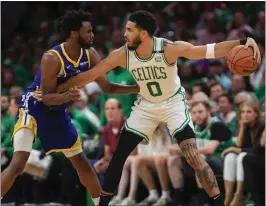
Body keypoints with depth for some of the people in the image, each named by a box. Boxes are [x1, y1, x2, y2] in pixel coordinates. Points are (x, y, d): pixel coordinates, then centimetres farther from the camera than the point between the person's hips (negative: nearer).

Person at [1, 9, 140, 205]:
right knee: (18, 164, -22)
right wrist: (67, 96, -44)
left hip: (58, 113, 7)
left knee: (82, 163, 13)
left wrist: (139, 88, -6)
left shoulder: (90, 56, -6)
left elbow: (108, 87, 2)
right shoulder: (52, 58, -27)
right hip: (34, 108, -7)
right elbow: (47, 97, -25)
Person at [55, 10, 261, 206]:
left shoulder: (169, 48, -30)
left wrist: (243, 42, -47)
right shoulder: (122, 55, -19)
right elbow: (91, 74, -10)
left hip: (173, 104, -4)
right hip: (145, 106, 4)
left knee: (193, 156, -19)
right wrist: (58, 89, -7)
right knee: (119, 155, 3)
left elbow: (211, 50, -34)